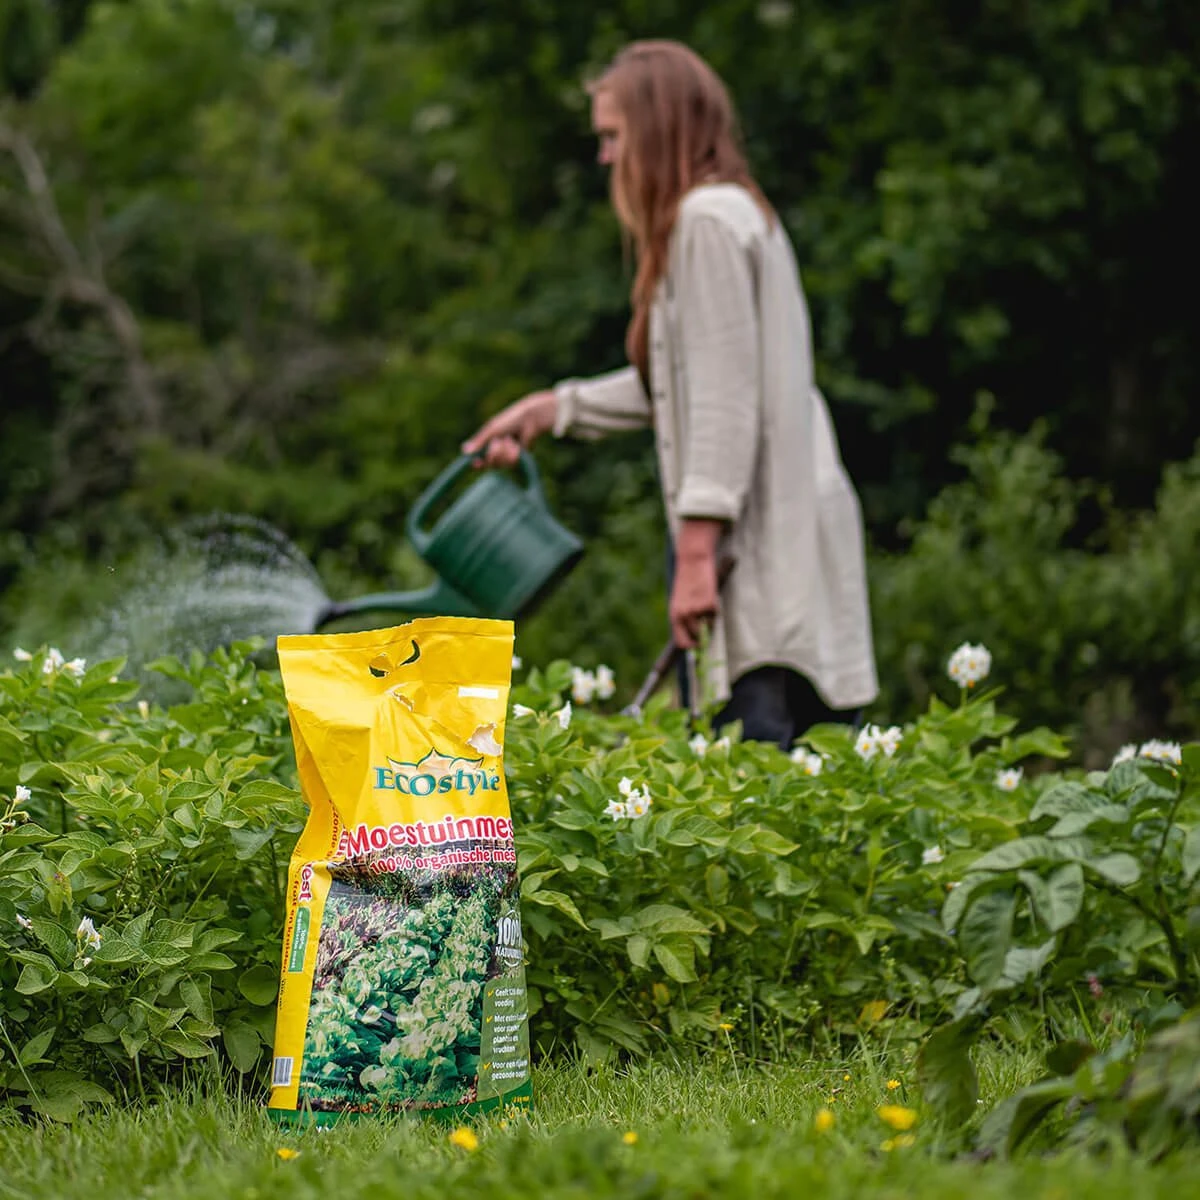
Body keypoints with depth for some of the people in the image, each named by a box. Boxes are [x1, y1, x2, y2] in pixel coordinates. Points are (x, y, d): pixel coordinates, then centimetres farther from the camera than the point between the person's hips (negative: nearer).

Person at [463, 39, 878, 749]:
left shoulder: (709, 219, -10)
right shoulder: (739, 213, 21)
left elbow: (728, 396, -17)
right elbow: (683, 384, 29)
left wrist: (698, 549, -20)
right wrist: (550, 410, 29)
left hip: (761, 540, -10)